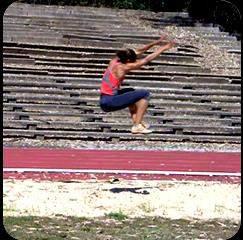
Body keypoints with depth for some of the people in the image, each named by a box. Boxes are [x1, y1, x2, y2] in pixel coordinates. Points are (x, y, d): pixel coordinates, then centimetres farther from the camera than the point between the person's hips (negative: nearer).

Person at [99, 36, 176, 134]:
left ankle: (136, 121, 21)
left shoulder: (115, 61, 7)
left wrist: (155, 43, 13)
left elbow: (138, 51, 14)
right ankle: (137, 126, -6)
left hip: (104, 101, 9)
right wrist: (163, 49, -1)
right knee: (145, 94, -5)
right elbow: (146, 60, -9)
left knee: (131, 92, 32)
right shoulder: (122, 67, -14)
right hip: (110, 103, -9)